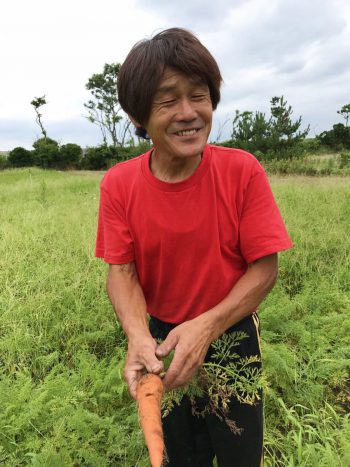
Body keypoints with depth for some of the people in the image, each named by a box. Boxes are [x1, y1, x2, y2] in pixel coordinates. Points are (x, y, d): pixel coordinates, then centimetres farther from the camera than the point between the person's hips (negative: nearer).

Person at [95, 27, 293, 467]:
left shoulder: (242, 170, -20)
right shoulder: (118, 184, -14)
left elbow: (264, 267, -18)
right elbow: (121, 270, -13)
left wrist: (207, 326, -30)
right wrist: (138, 336, -31)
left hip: (232, 332, -1)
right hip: (162, 337, 2)